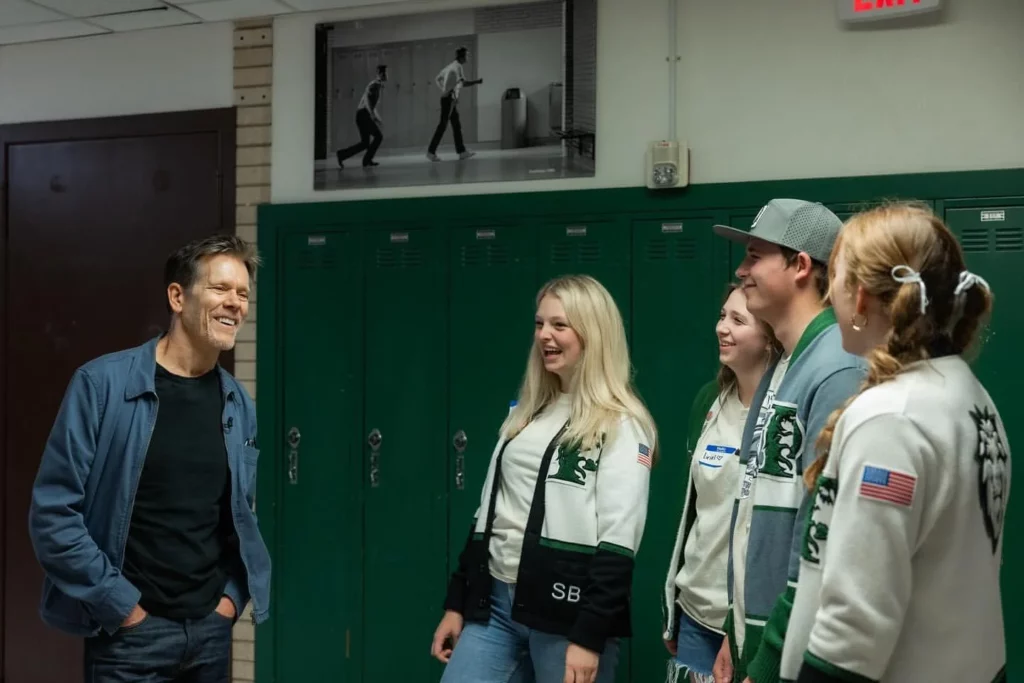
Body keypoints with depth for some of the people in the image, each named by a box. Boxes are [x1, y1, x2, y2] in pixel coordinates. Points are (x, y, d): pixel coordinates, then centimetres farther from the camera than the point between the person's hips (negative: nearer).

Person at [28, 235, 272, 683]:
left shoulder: (237, 402, 5)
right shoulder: (103, 383, -11)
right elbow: (52, 511, -12)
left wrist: (234, 595, 5)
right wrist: (120, 604, -11)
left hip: (212, 628, 5)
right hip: (132, 630, -4)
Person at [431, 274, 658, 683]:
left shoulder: (622, 426, -7)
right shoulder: (525, 414, 14)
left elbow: (618, 541, -13)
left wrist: (589, 636, -18)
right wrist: (456, 603, 15)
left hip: (568, 612, -6)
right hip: (495, 602, 6)